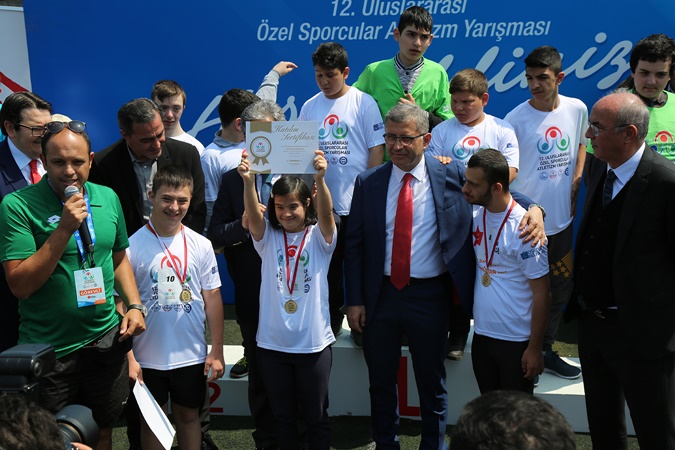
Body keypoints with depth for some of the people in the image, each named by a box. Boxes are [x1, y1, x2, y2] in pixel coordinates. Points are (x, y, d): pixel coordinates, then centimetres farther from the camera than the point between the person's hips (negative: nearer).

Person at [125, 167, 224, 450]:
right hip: (147, 357, -1)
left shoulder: (201, 245, -3)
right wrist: (129, 357, -10)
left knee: (188, 417, 18)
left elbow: (212, 297, 1)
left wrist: (217, 351, 0)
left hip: (192, 355, 2)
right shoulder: (133, 246, -10)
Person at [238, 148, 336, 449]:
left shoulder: (318, 237, -3)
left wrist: (320, 179, -42)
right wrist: (248, 181, -37)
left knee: (316, 416, 12)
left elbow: (326, 213, -23)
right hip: (272, 344, 2)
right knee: (282, 416, 16)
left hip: (313, 344, -2)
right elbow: (253, 215, -17)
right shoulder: (268, 237, 2)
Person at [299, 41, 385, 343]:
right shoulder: (309, 108, 7)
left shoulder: (364, 103, -4)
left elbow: (377, 150, -5)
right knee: (327, 266, 14)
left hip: (357, 204, -3)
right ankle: (331, 320, 30)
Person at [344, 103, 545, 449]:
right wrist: (355, 300, -3)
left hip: (429, 295, -1)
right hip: (380, 294, 2)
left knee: (432, 383, 15)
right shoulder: (368, 183, -2)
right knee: (380, 381, 18)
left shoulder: (451, 175, -4)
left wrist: (534, 208, -24)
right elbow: (354, 245, 0)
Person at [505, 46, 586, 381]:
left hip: (562, 217, 5)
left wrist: (575, 183, 6)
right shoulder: (516, 119, -13)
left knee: (561, 286, 15)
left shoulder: (577, 109, 0)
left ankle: (545, 351, 34)